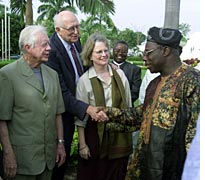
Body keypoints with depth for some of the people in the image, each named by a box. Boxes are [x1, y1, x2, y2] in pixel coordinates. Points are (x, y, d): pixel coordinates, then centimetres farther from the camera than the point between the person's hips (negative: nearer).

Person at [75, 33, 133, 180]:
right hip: (96, 135, -3)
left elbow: (128, 105, 8)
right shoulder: (84, 80, -9)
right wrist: (82, 144, -7)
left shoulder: (120, 74, 1)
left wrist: (130, 133, 9)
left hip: (120, 135, 3)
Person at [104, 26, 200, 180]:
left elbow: (196, 130, -19)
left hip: (171, 167, -8)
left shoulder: (192, 80, -16)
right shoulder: (155, 83, 13)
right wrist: (110, 112, 12)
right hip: (146, 161, 8)